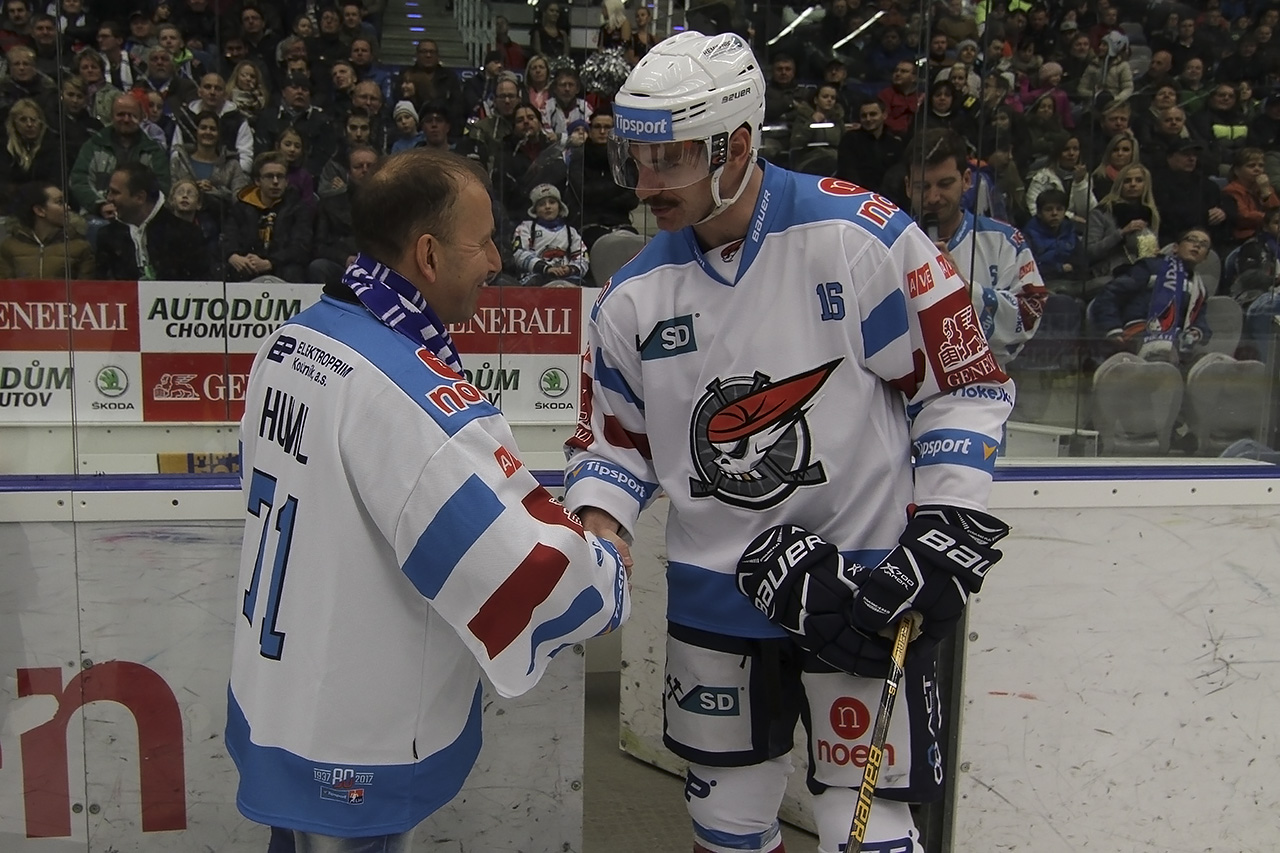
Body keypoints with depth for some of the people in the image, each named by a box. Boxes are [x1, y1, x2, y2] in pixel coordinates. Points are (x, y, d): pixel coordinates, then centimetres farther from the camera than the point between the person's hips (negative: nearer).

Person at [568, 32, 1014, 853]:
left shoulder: (861, 237, -15)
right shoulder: (634, 295, -1)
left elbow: (965, 384, -8)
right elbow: (617, 438, 9)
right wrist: (598, 523, -9)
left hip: (865, 584, -4)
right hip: (713, 595, 4)